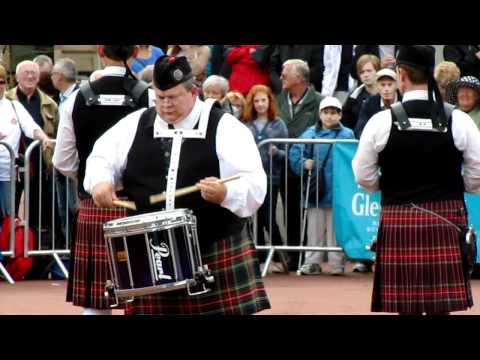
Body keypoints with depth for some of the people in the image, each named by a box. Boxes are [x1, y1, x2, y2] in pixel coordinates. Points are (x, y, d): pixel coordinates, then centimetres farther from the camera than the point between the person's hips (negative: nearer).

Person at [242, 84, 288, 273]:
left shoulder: (278, 124, 3)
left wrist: (276, 153, -17)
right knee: (256, 220, 5)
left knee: (269, 220, -6)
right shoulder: (246, 125, 5)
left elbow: (286, 152, 2)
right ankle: (260, 259, 13)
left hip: (271, 177, -2)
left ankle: (279, 258, 8)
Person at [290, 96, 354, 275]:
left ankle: (337, 263, 10)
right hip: (315, 192, 2)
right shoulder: (310, 133, 5)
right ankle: (312, 262, 12)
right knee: (314, 229, 7)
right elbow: (294, 152, 2)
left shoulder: (347, 135, 0)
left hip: (336, 191, -2)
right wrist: (303, 163, -15)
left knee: (335, 229, 4)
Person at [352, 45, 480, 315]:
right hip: (446, 221, 0)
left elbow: (364, 177, 1)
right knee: (441, 307, 2)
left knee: (407, 307, 3)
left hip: (398, 221, 0)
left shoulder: (382, 122, -6)